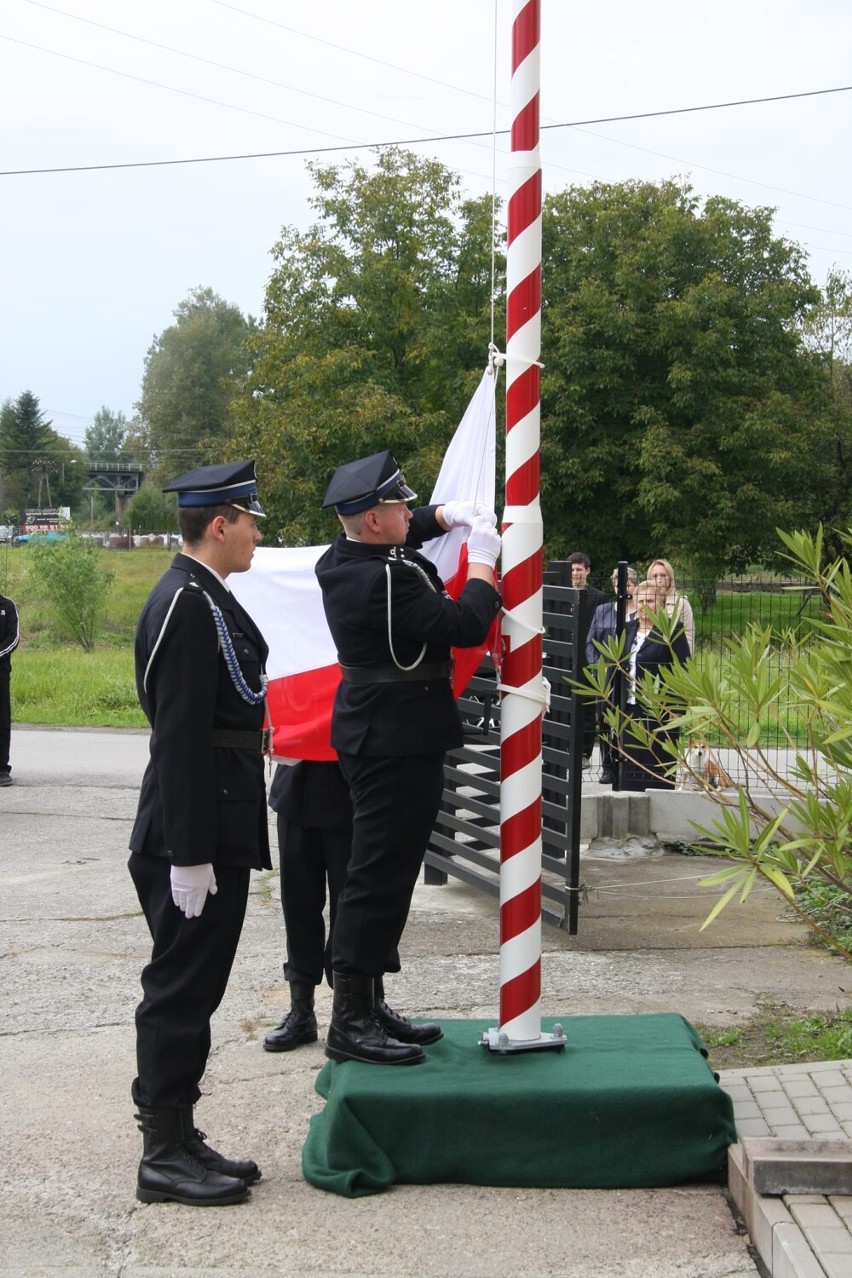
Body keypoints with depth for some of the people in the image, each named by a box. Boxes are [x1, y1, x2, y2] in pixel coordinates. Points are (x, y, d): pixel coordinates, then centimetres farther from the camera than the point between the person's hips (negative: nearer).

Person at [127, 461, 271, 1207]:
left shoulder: (206, 598, 15)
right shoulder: (187, 602, -17)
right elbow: (180, 735, -22)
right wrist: (189, 855, -23)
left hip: (217, 829, 10)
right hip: (195, 835, -10)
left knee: (192, 989, 14)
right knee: (181, 988, -3)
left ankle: (177, 1138, 23)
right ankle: (165, 1156, 6)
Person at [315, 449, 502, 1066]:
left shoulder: (343, 559, 7)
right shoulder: (386, 578, -23)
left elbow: (403, 533, 29)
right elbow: (464, 626, -22)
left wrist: (450, 516, 14)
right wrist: (483, 560, -8)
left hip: (373, 734, 11)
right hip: (399, 743, -11)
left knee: (383, 874, 17)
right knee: (380, 877, -5)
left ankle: (370, 1006, 25)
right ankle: (351, 1023, 0)